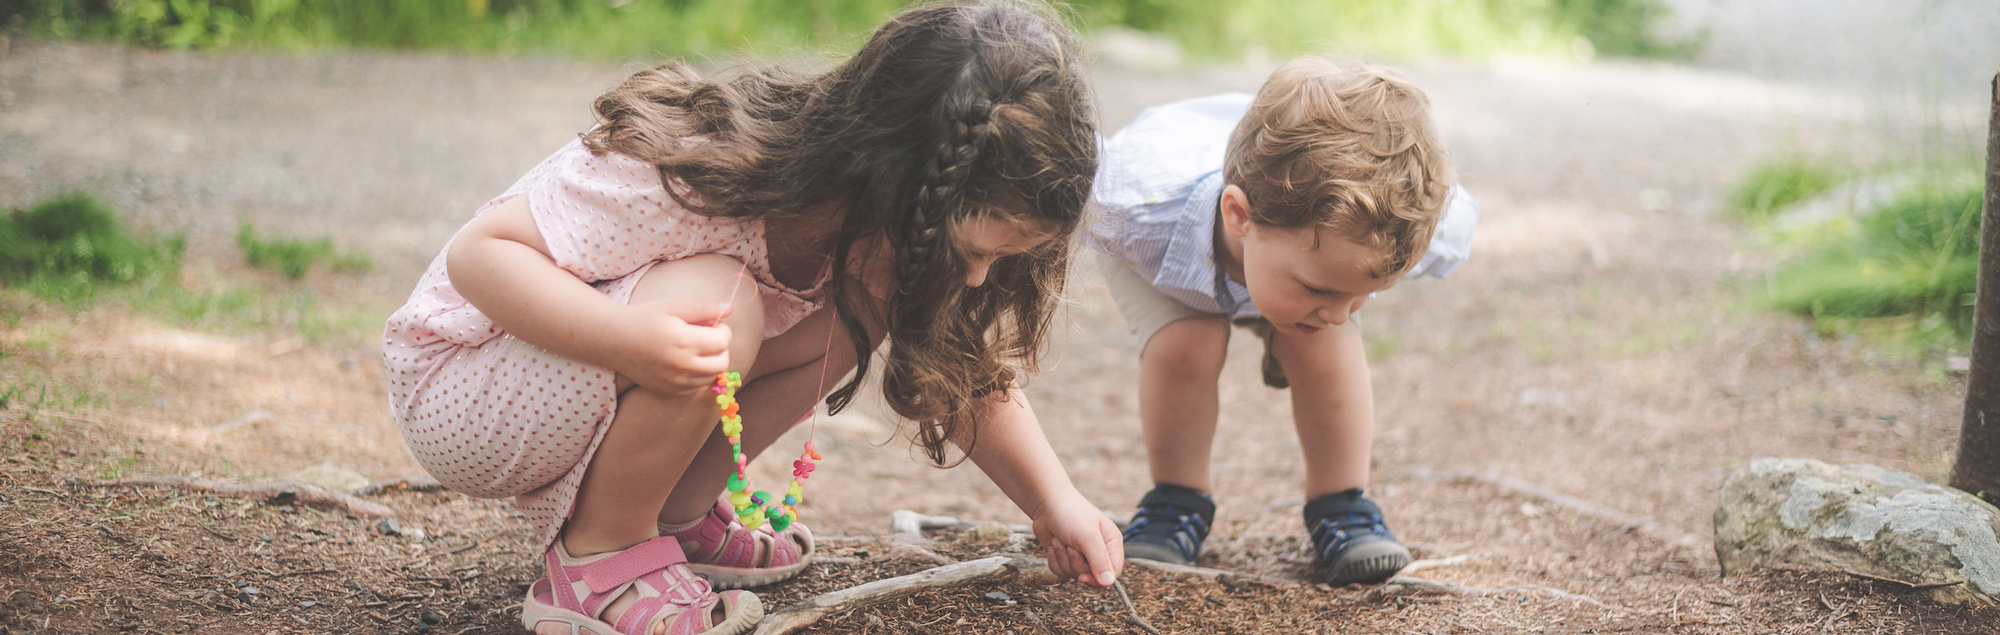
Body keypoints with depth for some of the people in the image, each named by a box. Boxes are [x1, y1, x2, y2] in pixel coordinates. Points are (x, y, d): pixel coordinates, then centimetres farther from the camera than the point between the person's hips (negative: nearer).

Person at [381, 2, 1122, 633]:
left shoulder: (872, 221, -10)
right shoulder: (687, 180, -34)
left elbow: (969, 368, 4)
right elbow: (480, 251, -30)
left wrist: (1055, 501, -5)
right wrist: (632, 340, -45)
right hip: (455, 390, -7)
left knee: (855, 315, -8)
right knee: (719, 305, -34)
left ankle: (674, 516, 1)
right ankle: (599, 558, -15)